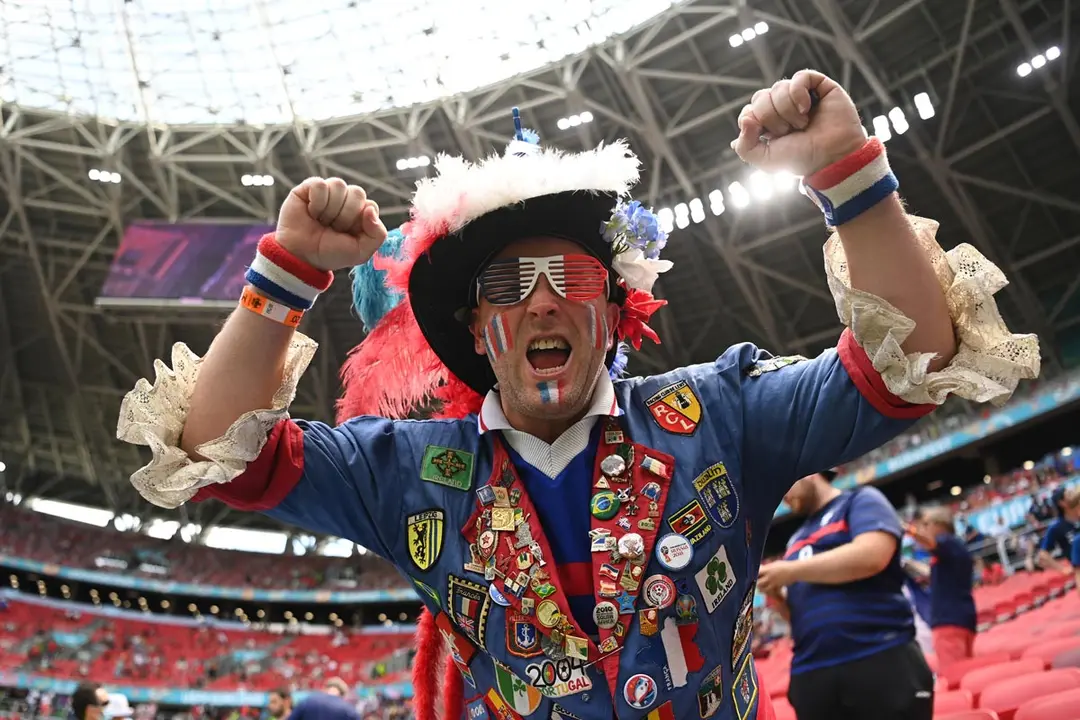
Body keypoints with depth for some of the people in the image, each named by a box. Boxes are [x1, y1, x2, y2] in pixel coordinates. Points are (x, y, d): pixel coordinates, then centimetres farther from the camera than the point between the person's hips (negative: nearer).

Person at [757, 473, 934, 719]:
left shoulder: (860, 501, 5)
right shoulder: (797, 539, 24)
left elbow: (872, 555, -16)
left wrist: (791, 571, -11)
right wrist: (774, 591, 2)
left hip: (880, 661, -6)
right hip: (811, 675, 6)